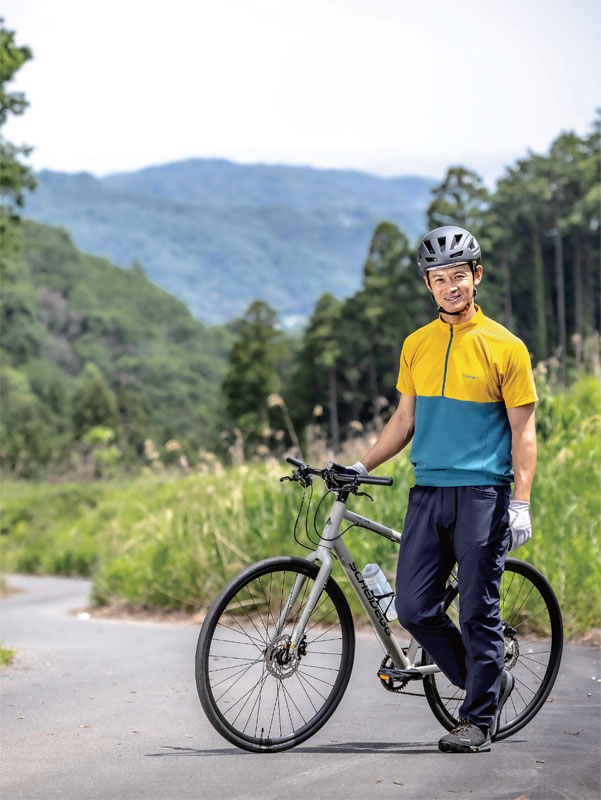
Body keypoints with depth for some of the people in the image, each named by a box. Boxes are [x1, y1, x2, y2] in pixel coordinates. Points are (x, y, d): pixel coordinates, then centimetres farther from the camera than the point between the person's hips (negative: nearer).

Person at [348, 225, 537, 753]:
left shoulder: (505, 347, -2)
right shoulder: (416, 346, 12)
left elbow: (523, 432, -3)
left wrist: (521, 503, -11)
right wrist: (362, 467, 11)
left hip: (483, 492, -5)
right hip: (428, 491, 5)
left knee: (479, 611, -2)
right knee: (415, 608, 1)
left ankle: (478, 719, 10)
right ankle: (489, 681, 21)